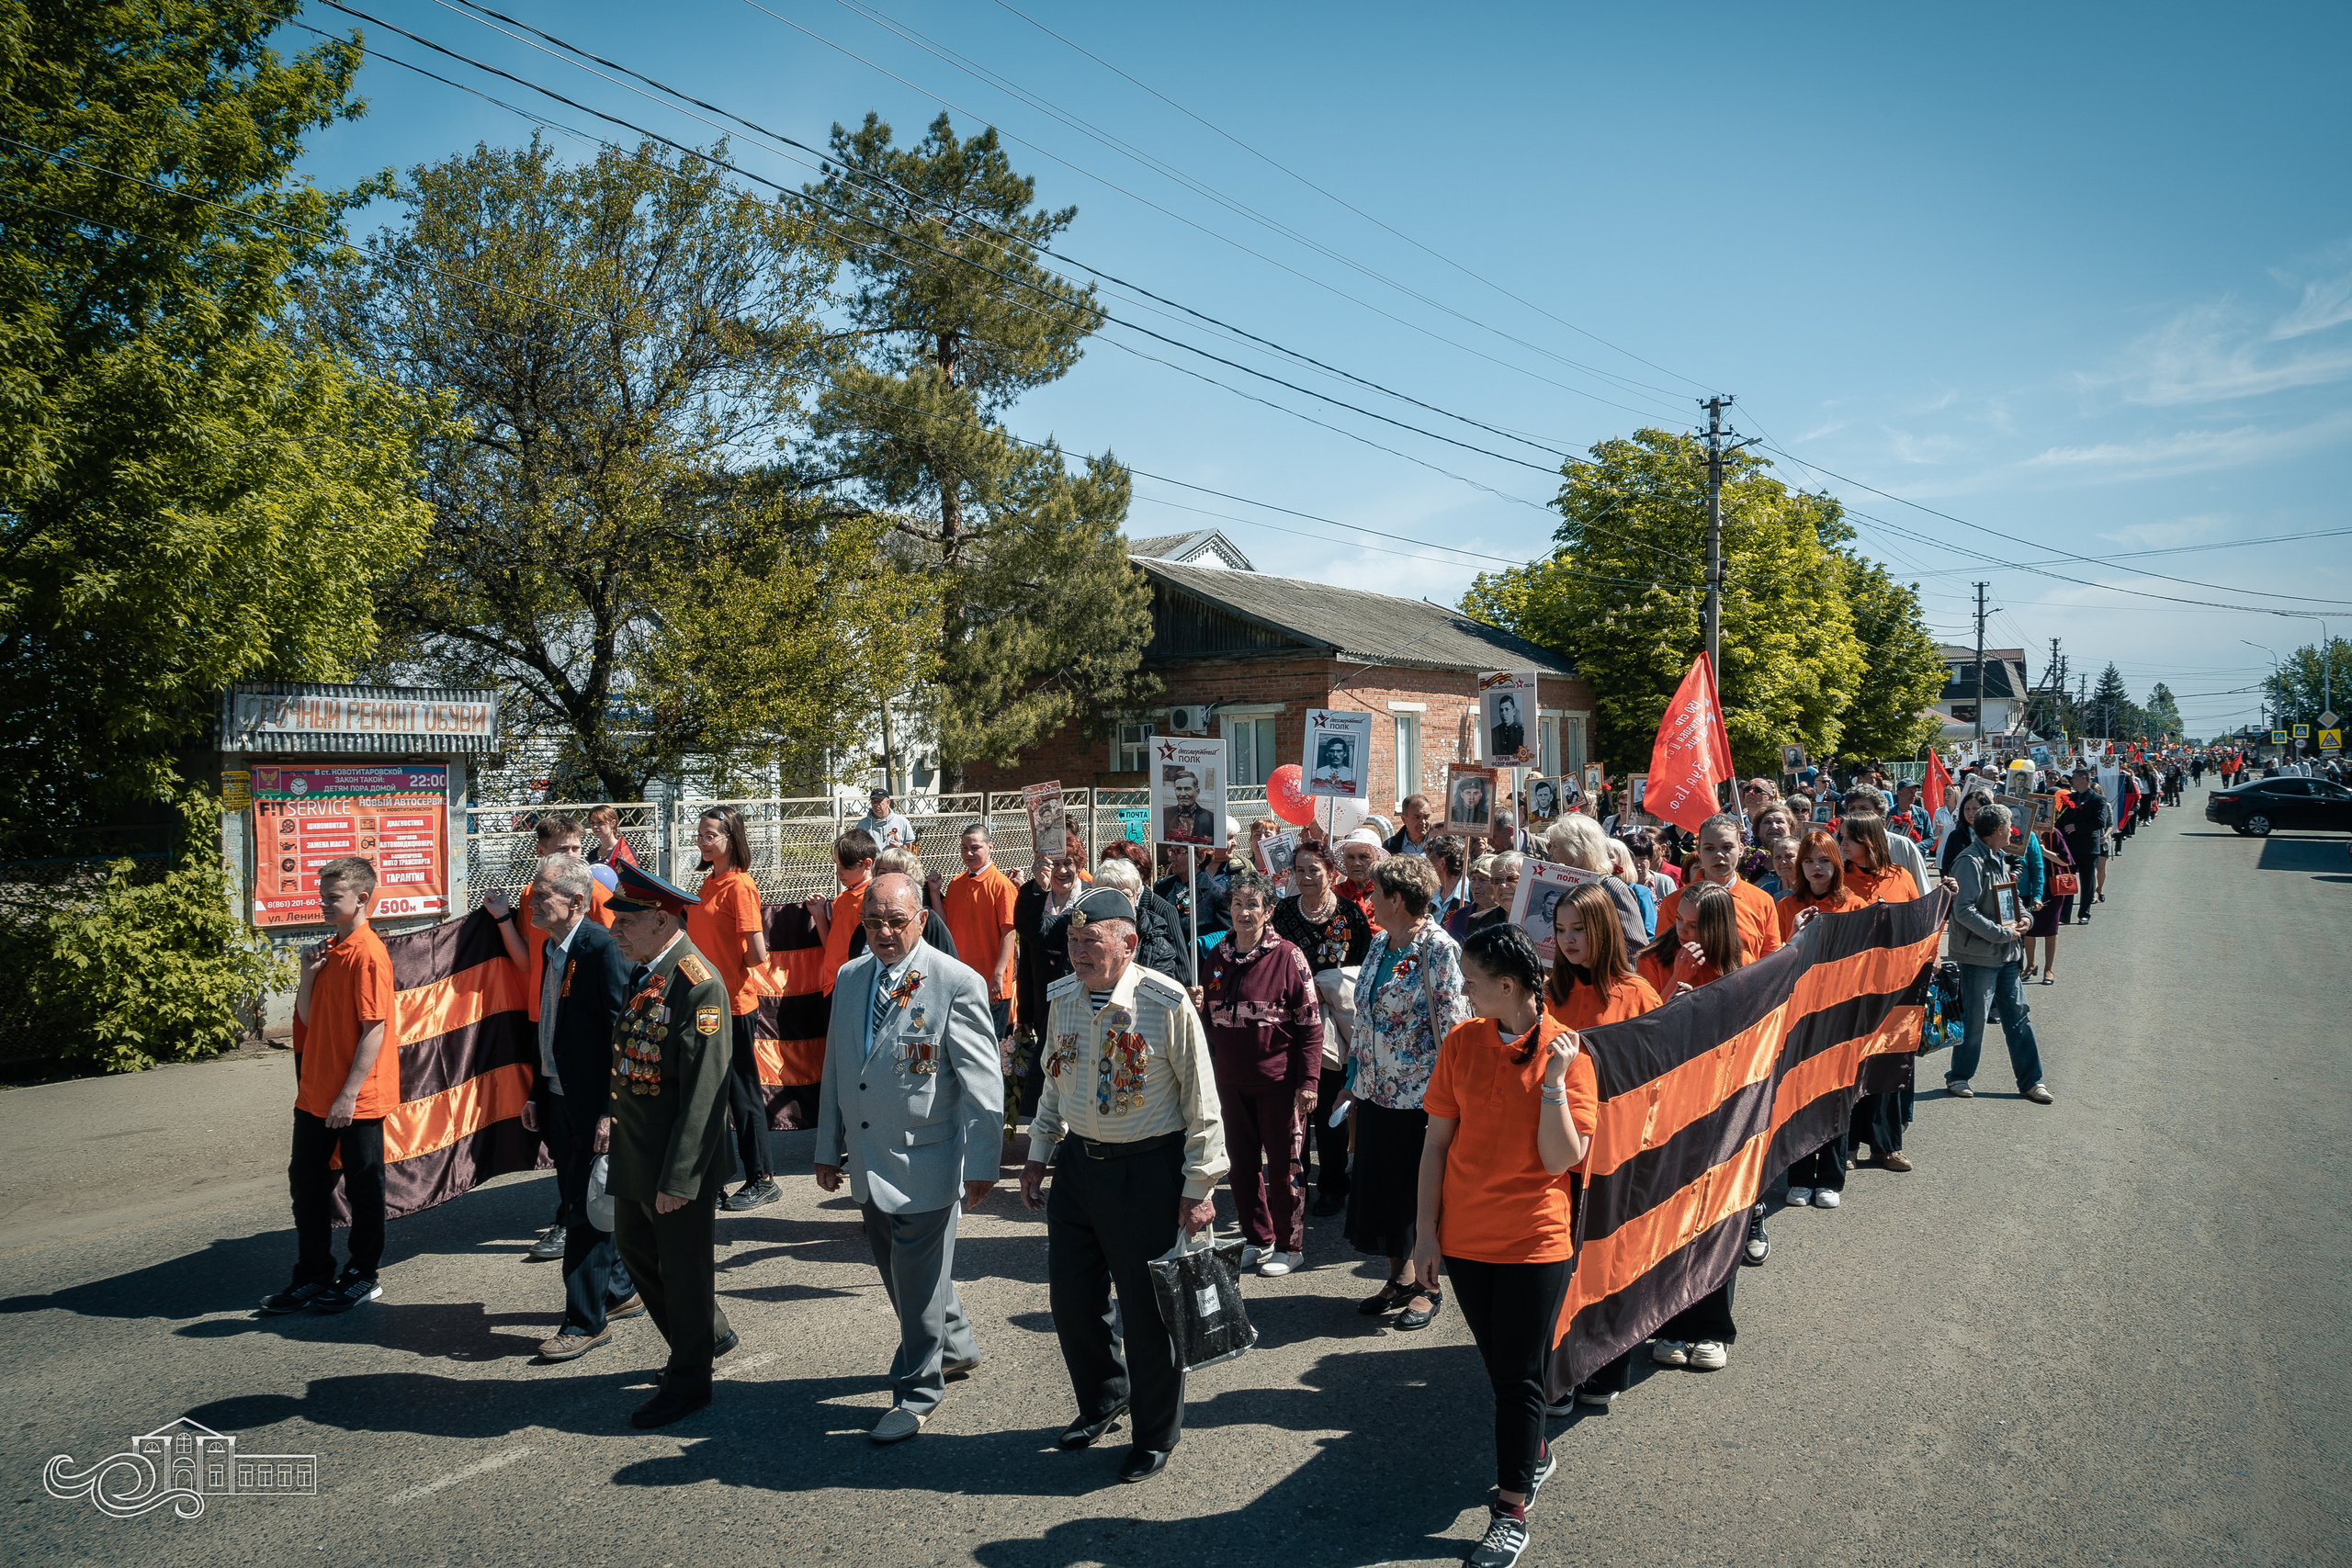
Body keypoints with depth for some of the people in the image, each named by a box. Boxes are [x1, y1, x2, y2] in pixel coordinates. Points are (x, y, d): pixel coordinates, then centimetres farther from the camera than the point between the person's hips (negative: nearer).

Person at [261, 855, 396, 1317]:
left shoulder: (367, 953, -16)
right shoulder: (328, 950, 10)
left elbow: (374, 1029, -18)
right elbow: (309, 1019, 12)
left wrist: (349, 1093, -19)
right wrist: (307, 975, -4)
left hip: (358, 1099, -8)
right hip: (316, 1093, 8)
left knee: (362, 1185, 6)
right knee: (306, 1183, 14)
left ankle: (362, 1276, 20)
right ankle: (312, 1277, 27)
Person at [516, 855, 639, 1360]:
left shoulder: (602, 948, -19)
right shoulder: (552, 949, 10)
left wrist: (611, 1110, -23)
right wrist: (536, 1093, 16)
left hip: (594, 1105, -9)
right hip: (560, 1100, 9)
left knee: (586, 1211, -1)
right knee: (578, 1203, 18)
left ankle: (585, 1321, 9)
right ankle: (619, 1291, 34)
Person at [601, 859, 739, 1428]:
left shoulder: (699, 985, -23)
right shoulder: (644, 972, 6)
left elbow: (703, 1092, -24)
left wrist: (679, 1178, -24)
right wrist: (613, 1114, 7)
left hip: (678, 1162, -9)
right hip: (634, 1148, 9)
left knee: (683, 1267, 6)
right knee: (635, 1249, 21)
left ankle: (689, 1380, 25)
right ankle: (709, 1333, 40)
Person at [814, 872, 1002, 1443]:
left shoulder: (958, 983, -14)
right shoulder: (849, 977, 6)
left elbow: (982, 1084, -14)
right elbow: (835, 1068, 14)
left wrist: (982, 1164, -15)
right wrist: (828, 1148, 15)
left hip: (925, 1160, -7)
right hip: (866, 1161, 7)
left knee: (919, 1278, 4)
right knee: (896, 1271, 19)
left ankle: (917, 1391, 23)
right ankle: (957, 1346, 42)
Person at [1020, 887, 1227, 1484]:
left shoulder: (1167, 1004, -17)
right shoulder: (1061, 999, 1)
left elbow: (1201, 1102, -11)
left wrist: (1199, 1187, -10)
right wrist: (1037, 1157, 16)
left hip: (1148, 1171, -6)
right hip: (1077, 1162, 6)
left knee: (1147, 1310, 5)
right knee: (1071, 1298, 14)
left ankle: (1156, 1435, 28)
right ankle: (1103, 1399, 42)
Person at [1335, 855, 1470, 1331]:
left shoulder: (1439, 949, -14)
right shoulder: (1379, 944, 9)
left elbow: (1453, 1028, -16)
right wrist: (1352, 1080, 15)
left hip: (1419, 1095, -7)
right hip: (1375, 1091, 8)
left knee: (1421, 1191, 5)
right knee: (1378, 1185, 14)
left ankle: (1428, 1286, 21)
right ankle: (1400, 1277, 30)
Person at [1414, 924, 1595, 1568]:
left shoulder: (1566, 1050, -12)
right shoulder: (1462, 1041, -4)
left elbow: (1562, 1160, -17)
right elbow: (1438, 1140, 1)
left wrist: (1553, 1079, -25)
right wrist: (1426, 1228, 0)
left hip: (1536, 1241, -4)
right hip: (1466, 1237, 4)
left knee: (1520, 1375, 6)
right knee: (1499, 1364, 19)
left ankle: (1511, 1510, 19)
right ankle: (1534, 1453, 44)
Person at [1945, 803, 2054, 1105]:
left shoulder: (1999, 860, 13)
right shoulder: (1971, 862, -16)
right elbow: (1964, 911, -23)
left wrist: (2023, 918, 5)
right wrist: (2001, 933, -19)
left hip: (2006, 955, 9)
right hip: (1979, 955, -9)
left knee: (2018, 1016, 11)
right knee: (1974, 1020, 0)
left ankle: (2030, 1080, 19)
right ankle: (1958, 1077, 15)